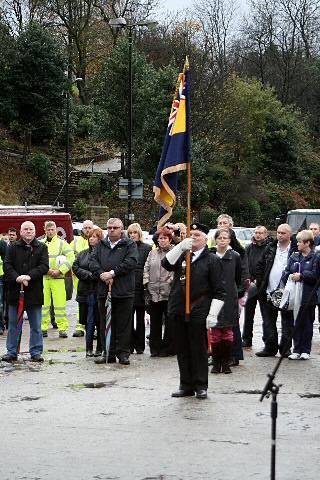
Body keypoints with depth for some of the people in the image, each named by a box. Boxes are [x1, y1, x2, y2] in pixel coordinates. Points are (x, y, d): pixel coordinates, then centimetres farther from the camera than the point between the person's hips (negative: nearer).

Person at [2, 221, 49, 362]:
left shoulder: (41, 248, 5)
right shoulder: (13, 248, 7)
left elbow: (44, 266, -6)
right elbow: (7, 266, -2)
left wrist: (29, 276, -19)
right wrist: (17, 278, -19)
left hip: (34, 292, -1)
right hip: (15, 291, 1)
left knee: (36, 325, 5)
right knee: (13, 324, 6)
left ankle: (36, 352, 12)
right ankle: (11, 352, 13)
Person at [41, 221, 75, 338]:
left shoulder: (62, 243, 6)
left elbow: (71, 258, -1)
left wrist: (60, 271, -10)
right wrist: (47, 270, -11)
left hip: (58, 279, -2)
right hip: (43, 278, 2)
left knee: (60, 304, -5)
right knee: (43, 303, 3)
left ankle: (63, 328, -2)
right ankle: (43, 328, 10)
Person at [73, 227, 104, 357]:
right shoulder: (82, 254, 16)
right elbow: (75, 268, 5)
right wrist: (89, 275, -8)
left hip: (99, 292, -4)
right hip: (85, 292, 4)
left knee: (100, 321, 0)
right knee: (88, 322, 5)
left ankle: (100, 348, 8)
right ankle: (89, 348, 10)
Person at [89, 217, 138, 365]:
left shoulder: (129, 245, 4)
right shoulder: (101, 245, 16)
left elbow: (131, 262, -11)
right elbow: (92, 261, 7)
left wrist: (113, 273, -17)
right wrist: (101, 273, -12)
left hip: (123, 291, -4)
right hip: (103, 290, 4)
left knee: (123, 324, 0)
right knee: (105, 324, 7)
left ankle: (123, 353, 5)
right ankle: (106, 352, 13)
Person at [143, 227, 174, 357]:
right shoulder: (152, 253, 18)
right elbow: (146, 269, 14)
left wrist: (171, 280, -16)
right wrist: (146, 283, 2)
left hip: (169, 292, -4)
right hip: (154, 293, 4)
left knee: (169, 322, 0)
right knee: (155, 321, 8)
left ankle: (168, 348, 7)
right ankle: (155, 347, 15)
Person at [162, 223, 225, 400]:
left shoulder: (212, 260, 1)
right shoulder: (181, 256, 16)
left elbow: (219, 290, -3)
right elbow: (166, 264, -4)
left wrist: (213, 314, -11)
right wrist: (180, 247, -13)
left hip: (198, 312, -5)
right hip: (180, 311, 5)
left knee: (199, 350, 0)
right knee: (183, 350, 8)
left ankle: (201, 386, 7)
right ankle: (186, 385, 15)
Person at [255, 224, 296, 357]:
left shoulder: (295, 250, -5)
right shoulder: (270, 248, 9)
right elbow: (260, 266, 14)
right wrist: (260, 284, 6)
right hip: (269, 292, 4)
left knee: (287, 322, 4)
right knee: (268, 322, 8)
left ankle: (285, 348, 12)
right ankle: (270, 347, 15)